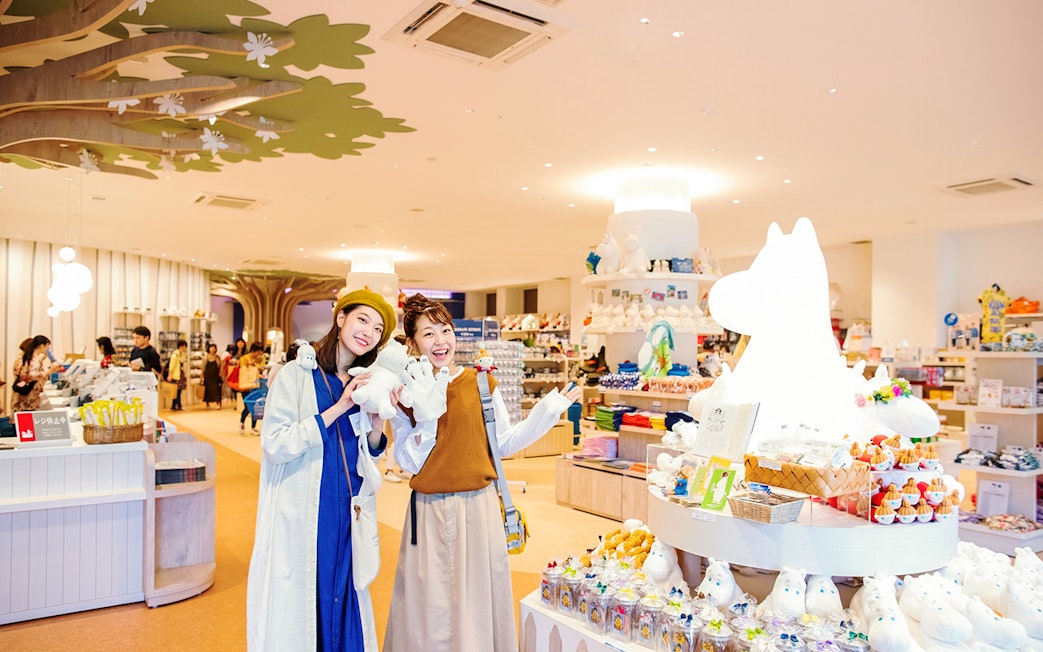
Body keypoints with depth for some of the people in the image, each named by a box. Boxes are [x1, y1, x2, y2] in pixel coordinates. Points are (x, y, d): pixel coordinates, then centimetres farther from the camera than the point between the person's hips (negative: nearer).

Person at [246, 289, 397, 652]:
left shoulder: (362, 385, 10)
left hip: (347, 516, 6)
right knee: (296, 611, 6)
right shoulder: (297, 375, -9)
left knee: (343, 605, 13)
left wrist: (377, 421, -6)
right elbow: (275, 446, -17)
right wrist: (337, 408, -20)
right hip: (301, 518, -5)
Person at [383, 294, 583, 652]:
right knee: (430, 606, 11)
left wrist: (552, 406, -1)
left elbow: (504, 443, 3)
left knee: (477, 598, 12)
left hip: (478, 506, 0)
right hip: (429, 513, 0)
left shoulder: (481, 383, 0)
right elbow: (409, 462, -4)